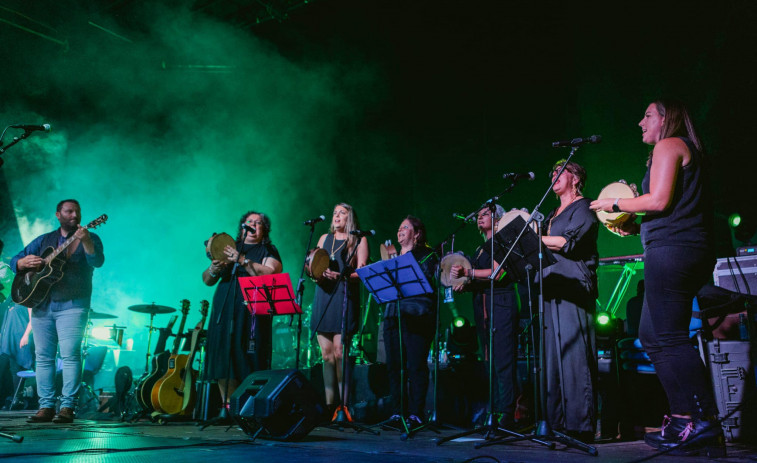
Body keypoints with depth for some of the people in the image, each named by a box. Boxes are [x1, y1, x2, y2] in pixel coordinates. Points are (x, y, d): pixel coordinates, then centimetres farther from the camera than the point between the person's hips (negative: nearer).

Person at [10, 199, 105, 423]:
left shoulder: (89, 239, 4)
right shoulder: (44, 240, 16)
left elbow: (97, 261, -15)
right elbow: (15, 261, 16)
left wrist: (85, 241, -32)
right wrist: (25, 262, -8)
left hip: (73, 305, -4)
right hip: (42, 305, 4)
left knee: (70, 354, -11)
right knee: (43, 356, 4)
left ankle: (67, 407, -7)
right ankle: (46, 407, 10)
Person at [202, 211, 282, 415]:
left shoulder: (269, 251, 10)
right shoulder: (230, 249, 22)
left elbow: (270, 275, -10)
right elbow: (207, 280, 18)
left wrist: (243, 261, -17)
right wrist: (214, 269, -5)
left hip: (253, 313, -4)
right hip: (224, 312, 4)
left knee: (249, 359, -10)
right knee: (224, 359, -2)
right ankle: (228, 406, 6)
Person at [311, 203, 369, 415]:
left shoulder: (359, 240, 6)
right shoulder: (325, 238, 21)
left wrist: (340, 276, -20)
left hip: (345, 297, -5)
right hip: (323, 296, 5)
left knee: (339, 351, -12)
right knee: (326, 353, 3)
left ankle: (344, 405, -7)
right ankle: (329, 404, 8)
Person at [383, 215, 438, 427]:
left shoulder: (426, 255, 6)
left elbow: (429, 283, -5)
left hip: (417, 317, -6)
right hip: (393, 316, 6)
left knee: (416, 366, -8)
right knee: (394, 366, 3)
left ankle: (416, 414, -3)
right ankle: (397, 413, 10)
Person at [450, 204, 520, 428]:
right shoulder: (480, 249, 24)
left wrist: (467, 272, -21)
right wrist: (464, 285, 6)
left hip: (501, 305, -8)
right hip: (482, 307, 9)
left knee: (503, 361, -11)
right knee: (489, 361, 6)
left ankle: (507, 413, -10)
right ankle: (494, 411, 8)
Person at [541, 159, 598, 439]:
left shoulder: (583, 208, 3)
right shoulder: (552, 214, 27)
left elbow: (568, 242, -12)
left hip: (573, 285, -8)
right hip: (551, 285, 8)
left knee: (573, 351, -12)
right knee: (552, 353, 2)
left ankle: (581, 424, -9)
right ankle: (557, 422, 5)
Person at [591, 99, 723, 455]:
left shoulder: (668, 145, -3)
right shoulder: (688, 151, 27)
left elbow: (658, 200, -15)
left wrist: (615, 204, -2)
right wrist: (637, 226, 21)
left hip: (670, 250, -11)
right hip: (691, 250, 11)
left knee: (668, 339, -10)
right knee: (651, 336, 11)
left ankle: (699, 423, -9)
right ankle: (684, 418, 12)